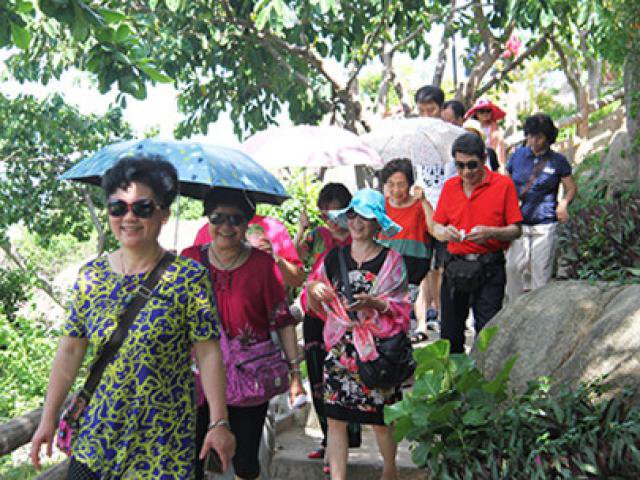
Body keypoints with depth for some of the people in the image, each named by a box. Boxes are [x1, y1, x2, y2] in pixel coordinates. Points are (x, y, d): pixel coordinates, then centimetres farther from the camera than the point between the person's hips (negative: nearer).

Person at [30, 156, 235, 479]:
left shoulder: (188, 277, -10)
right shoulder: (91, 276, 1)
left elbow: (208, 354, -10)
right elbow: (70, 350, 6)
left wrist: (219, 422, -13)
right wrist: (48, 420, 6)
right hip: (97, 432, 4)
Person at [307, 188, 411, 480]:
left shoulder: (390, 260, -3)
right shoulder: (334, 257, 7)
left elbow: (401, 309, -5)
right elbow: (318, 306, 13)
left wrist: (375, 304, -22)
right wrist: (313, 291, -9)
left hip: (377, 350, -3)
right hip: (339, 349, 3)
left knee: (380, 419, 7)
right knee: (335, 419, 1)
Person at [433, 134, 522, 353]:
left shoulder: (503, 184, -2)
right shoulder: (450, 186, 9)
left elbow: (516, 230, -2)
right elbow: (436, 227, 11)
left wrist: (490, 232, -20)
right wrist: (445, 232, -11)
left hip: (489, 269, -3)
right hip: (454, 267, 4)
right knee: (450, 334, 8)